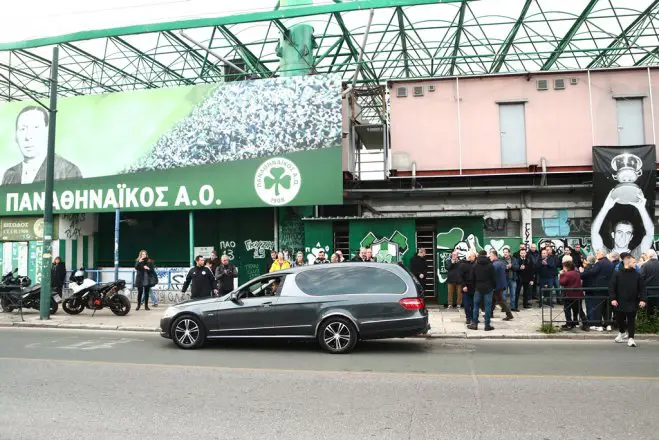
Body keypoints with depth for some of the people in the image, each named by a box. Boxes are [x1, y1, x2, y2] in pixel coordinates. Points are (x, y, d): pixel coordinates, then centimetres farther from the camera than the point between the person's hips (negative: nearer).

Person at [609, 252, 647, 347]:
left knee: (631, 320, 2)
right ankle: (622, 332, 38)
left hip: (632, 303, 0)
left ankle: (631, 338, 8)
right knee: (620, 319, 13)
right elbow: (612, 288, -5)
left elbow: (642, 289, -1)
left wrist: (643, 299, -11)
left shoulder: (637, 275, -1)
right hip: (620, 303, 0)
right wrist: (613, 298, -14)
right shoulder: (617, 274, -6)